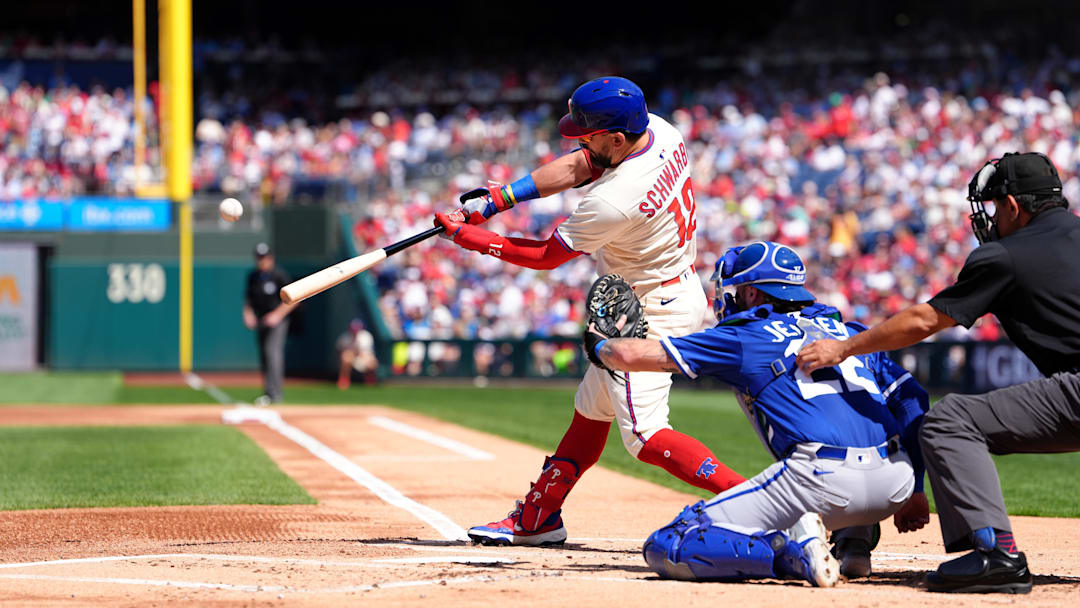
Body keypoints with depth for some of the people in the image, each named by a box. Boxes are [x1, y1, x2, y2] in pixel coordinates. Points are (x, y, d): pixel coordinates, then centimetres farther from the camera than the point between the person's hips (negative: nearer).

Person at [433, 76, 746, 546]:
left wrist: (468, 237, -5)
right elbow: (577, 167, 4)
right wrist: (498, 198, -3)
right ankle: (538, 517, 31)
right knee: (592, 410, 19)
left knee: (644, 435, -15)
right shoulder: (658, 130, -8)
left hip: (653, 314, -10)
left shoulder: (614, 202, -31)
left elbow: (545, 256, -16)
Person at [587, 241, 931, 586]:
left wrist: (600, 345, 37)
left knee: (665, 549, 1)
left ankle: (791, 549, -17)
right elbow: (913, 399, 19)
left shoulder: (746, 337, 13)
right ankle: (854, 543, 20)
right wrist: (914, 491, 24)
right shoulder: (850, 332, 25)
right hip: (896, 482, 5)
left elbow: (634, 355, 15)